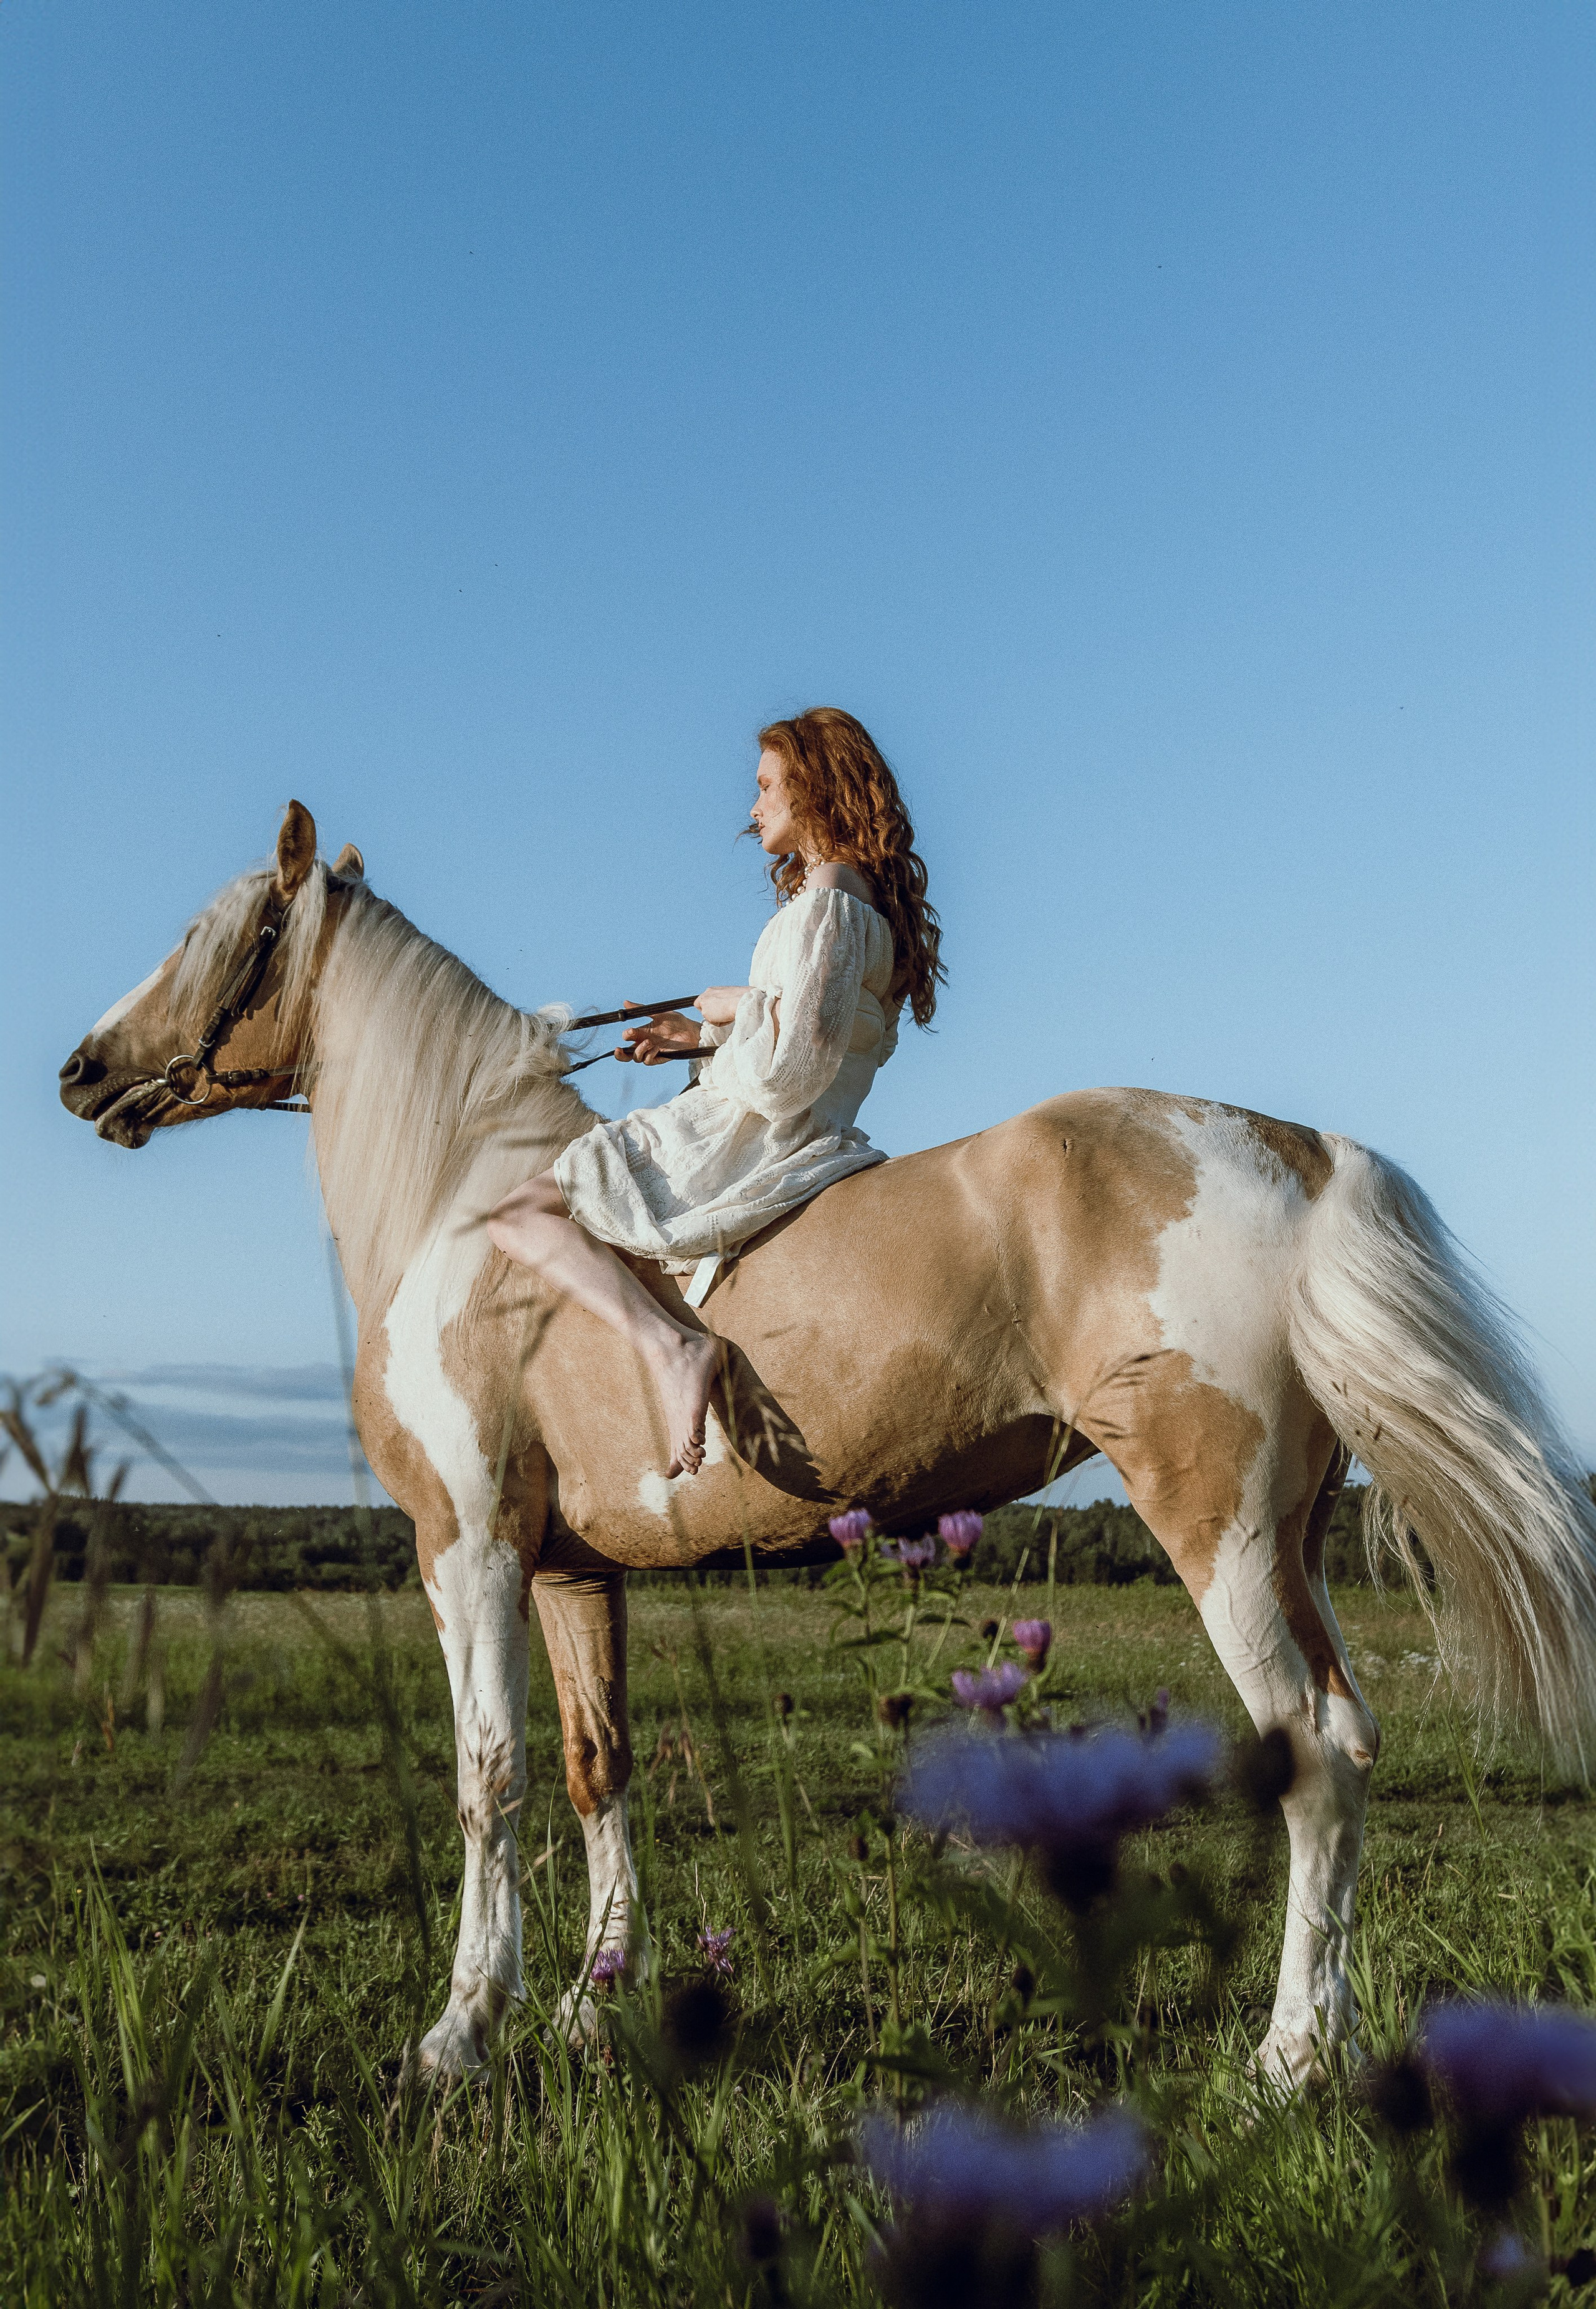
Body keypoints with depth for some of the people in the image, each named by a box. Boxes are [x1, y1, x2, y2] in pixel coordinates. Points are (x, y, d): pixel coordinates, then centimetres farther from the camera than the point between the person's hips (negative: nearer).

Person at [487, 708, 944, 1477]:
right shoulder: (873, 909, 15)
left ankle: (669, 1347, -31)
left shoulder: (825, 908, -16)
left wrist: (735, 1006, -6)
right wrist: (706, 1036, 16)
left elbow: (786, 1074, -23)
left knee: (518, 1214, -14)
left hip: (749, 1144, -10)